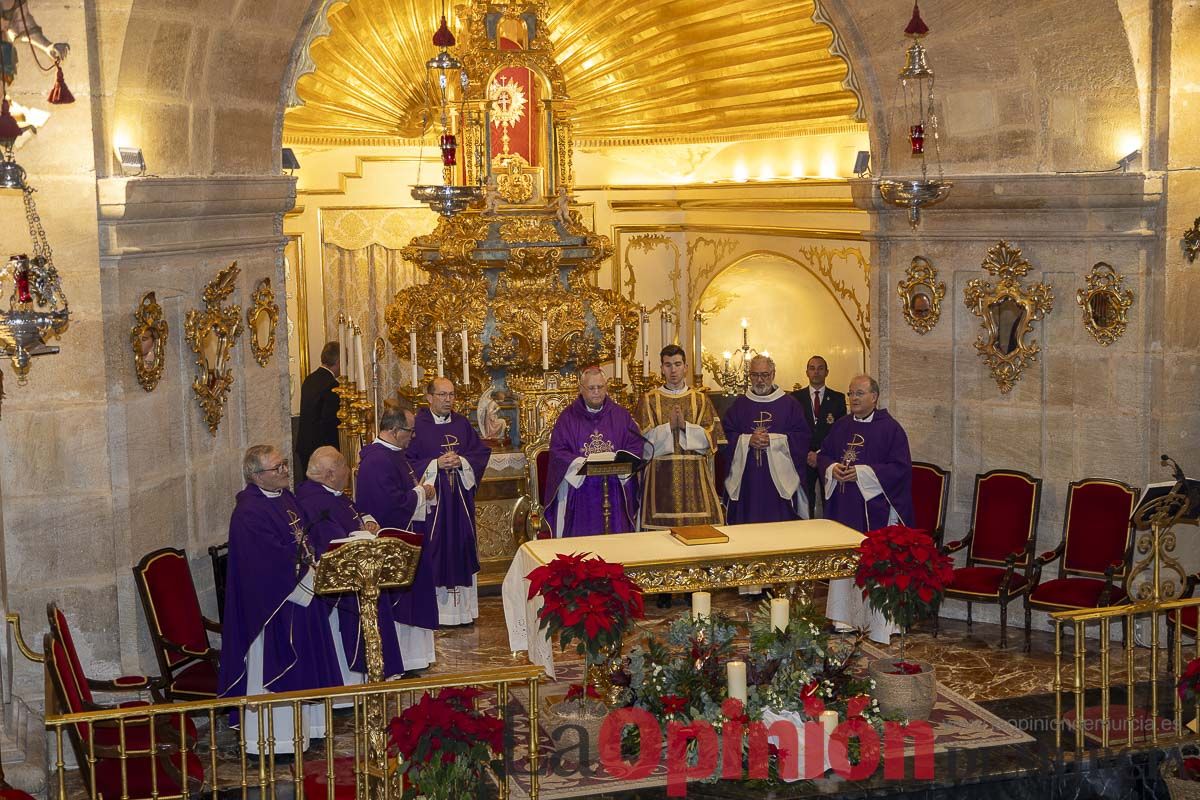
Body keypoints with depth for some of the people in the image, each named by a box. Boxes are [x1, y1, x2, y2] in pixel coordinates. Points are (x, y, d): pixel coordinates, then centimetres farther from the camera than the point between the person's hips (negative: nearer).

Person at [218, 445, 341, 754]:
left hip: (301, 595, 9)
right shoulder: (249, 513, -21)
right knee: (273, 667, -1)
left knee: (300, 665, 17)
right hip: (272, 604, -9)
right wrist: (311, 577, -15)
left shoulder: (286, 497, 7)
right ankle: (273, 738, 8)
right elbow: (273, 563, -23)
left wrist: (317, 570, 0)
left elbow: (305, 539, 16)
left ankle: (302, 725, 29)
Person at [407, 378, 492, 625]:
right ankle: (435, 610, 5)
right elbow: (408, 461, -8)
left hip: (460, 499, 4)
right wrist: (436, 464, -16)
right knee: (435, 550, -2)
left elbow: (482, 452, 8)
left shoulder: (462, 424, 8)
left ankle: (462, 607, 15)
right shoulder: (417, 426, -5)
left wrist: (462, 462, -8)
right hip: (431, 497, -4)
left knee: (461, 547, 7)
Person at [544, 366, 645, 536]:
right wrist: (581, 463, -18)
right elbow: (557, 451, -4)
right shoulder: (568, 417, 3)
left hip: (614, 492, 2)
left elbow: (636, 445, 3)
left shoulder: (620, 415, 9)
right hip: (578, 488, -2)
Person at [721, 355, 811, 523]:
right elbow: (726, 434, 5)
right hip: (746, 478, 2)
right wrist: (748, 440, -12)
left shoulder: (789, 404, 5)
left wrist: (772, 440, -13)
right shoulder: (739, 405, 11)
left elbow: (802, 436, -3)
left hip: (779, 479, -1)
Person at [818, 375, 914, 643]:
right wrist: (832, 469, -6)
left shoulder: (890, 428, -6)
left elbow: (901, 467, -11)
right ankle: (845, 617, 18)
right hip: (843, 507, 6)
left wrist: (863, 473, -18)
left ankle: (877, 625, 2)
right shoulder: (841, 426, 11)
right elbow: (823, 455, 18)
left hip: (874, 507, -5)